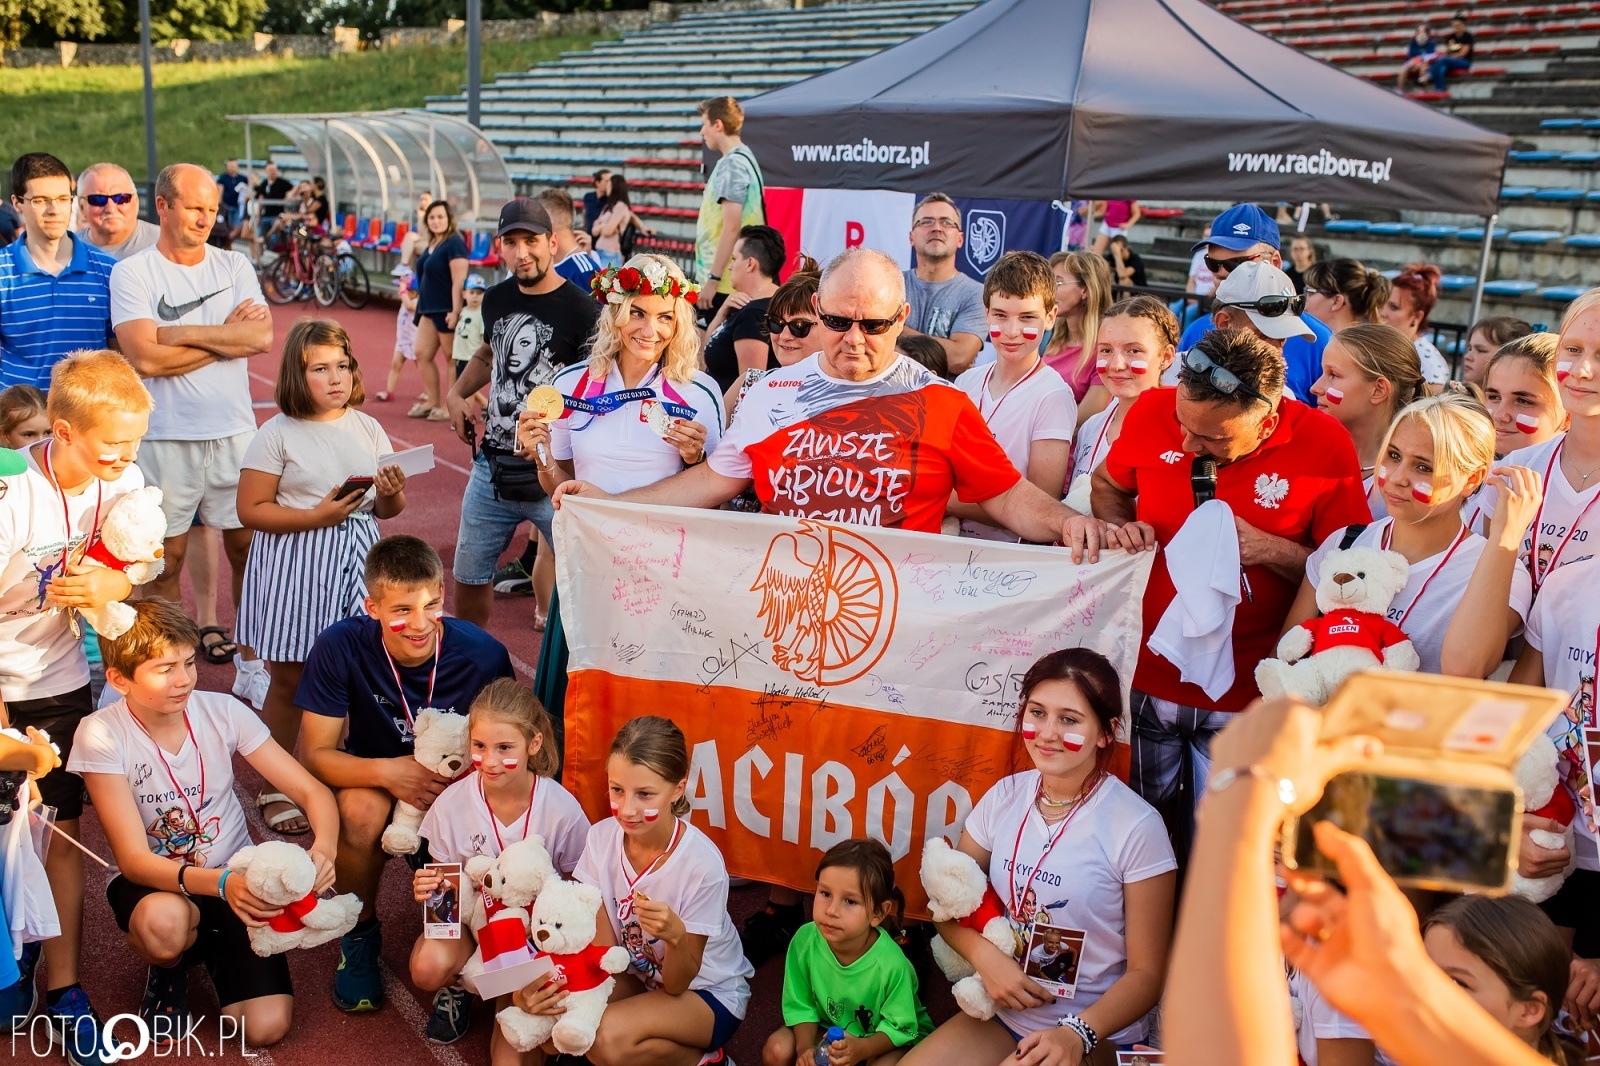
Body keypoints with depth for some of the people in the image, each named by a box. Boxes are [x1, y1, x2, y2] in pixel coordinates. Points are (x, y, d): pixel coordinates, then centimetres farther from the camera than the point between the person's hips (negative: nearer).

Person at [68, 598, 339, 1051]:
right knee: (163, 921, -39)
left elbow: (312, 792, -10)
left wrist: (323, 847, -33)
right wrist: (220, 883, -40)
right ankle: (168, 969, 0)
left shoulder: (223, 712, -13)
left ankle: (211, 949, 19)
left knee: (266, 1027, -13)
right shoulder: (101, 736, -17)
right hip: (152, 881, -1)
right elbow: (134, 859, -22)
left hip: (233, 875, 2)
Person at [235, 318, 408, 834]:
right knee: (290, 681, 7)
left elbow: (387, 510, 14)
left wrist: (392, 495, -9)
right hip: (294, 570, -3)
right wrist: (317, 515, -19)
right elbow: (251, 509, -9)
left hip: (356, 563, 4)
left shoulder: (367, 429, 7)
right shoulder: (278, 434, -6)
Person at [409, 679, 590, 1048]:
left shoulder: (562, 810, -18)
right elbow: (442, 881, 0)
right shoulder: (451, 803, -13)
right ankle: (458, 985, 6)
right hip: (468, 918, 2)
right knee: (428, 966, -30)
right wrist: (426, 889, -24)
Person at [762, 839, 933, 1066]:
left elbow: (898, 1028, -20)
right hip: (827, 1028, 3)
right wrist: (806, 1046, -25)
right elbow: (800, 1005, -9)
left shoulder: (891, 964, -34)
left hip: (877, 1038, -3)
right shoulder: (805, 940, -24)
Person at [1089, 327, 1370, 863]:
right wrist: (1123, 529, -7)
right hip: (1143, 676, 3)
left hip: (1242, 696, -2)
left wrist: (1270, 550, -21)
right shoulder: (1153, 412, -7)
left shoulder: (1325, 447, -14)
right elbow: (1107, 486, 13)